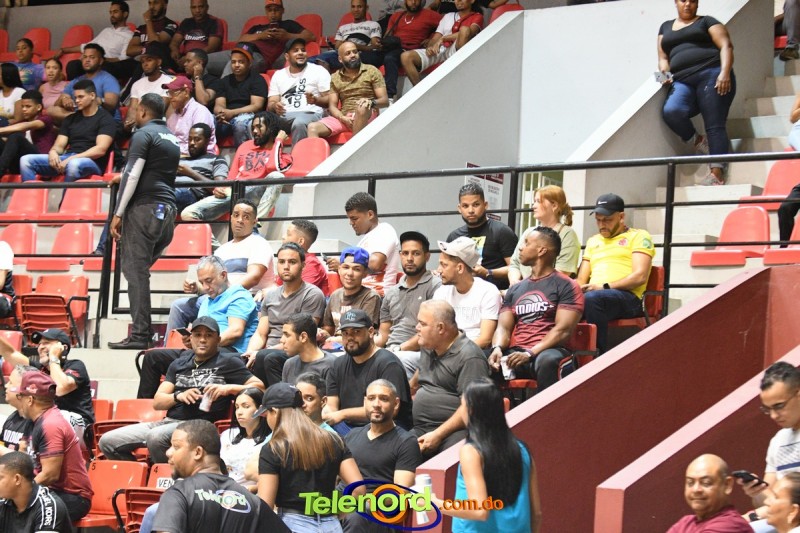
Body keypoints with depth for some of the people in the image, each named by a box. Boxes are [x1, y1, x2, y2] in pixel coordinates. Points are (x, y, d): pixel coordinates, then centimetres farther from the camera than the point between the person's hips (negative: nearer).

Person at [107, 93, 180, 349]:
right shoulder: (172, 138, 21)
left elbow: (132, 175, -11)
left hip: (145, 206, -8)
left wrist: (118, 213, -9)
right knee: (140, 270, 12)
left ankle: (139, 335, -15)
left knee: (135, 272, -9)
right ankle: (145, 331, 5)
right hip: (168, 210, 8)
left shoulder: (144, 134, -4)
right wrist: (124, 179, 36)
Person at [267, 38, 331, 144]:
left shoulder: (319, 71, 10)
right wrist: (275, 106, -11)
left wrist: (316, 100, -18)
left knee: (299, 123, -41)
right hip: (284, 116, 3)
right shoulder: (278, 75, 20)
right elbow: (270, 104, 14)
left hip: (310, 114, -3)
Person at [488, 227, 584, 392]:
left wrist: (530, 353, -18)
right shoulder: (514, 290, 23)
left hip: (548, 351, -5)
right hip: (515, 353, 5)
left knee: (547, 361, -41)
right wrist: (498, 348, -10)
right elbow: (504, 327, 14)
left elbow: (563, 330, -6)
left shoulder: (566, 286, 4)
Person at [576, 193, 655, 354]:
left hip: (628, 298, -4)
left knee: (592, 298, -39)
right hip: (592, 293, 4)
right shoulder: (593, 241, 30)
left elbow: (640, 276, -3)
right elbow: (582, 279, 24)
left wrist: (605, 286, -14)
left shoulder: (639, 236, 11)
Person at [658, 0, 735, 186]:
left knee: (714, 125, -16)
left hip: (711, 74, -3)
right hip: (682, 81, 3)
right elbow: (663, 57, 27)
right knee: (671, 111, -27)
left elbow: (726, 46, 2)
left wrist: (725, 73, -14)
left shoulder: (706, 22, 14)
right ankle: (698, 143, -5)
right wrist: (664, 73, 4)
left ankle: (716, 173, -24)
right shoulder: (666, 27, 27)